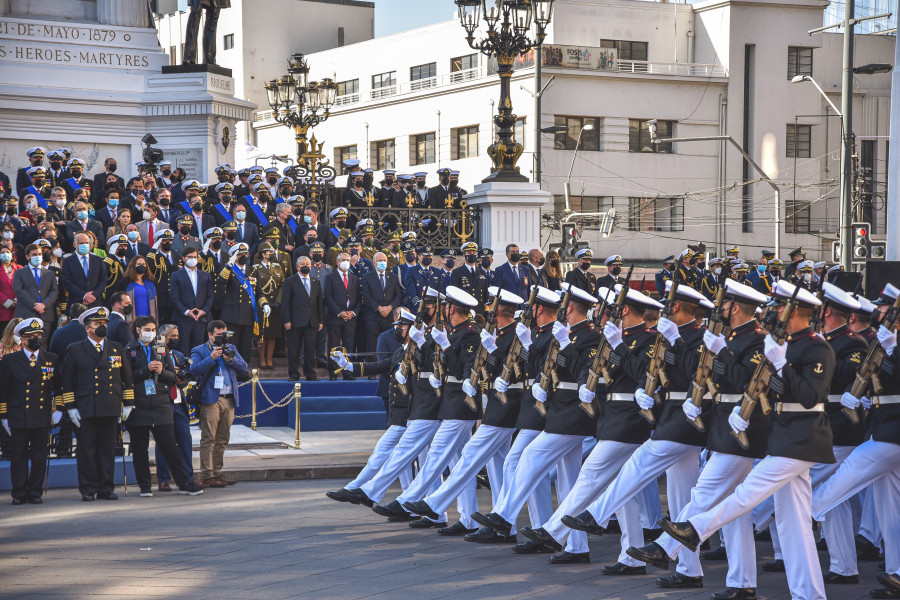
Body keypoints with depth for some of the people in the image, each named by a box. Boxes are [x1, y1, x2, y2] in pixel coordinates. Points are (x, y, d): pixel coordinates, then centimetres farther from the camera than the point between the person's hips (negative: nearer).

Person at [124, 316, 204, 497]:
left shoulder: (161, 350, 13)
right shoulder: (129, 351, 3)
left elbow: (173, 376, 13)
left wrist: (162, 371, -7)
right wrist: (146, 369, -14)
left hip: (160, 403, 2)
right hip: (138, 406, -2)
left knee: (169, 446, 1)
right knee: (140, 447, 3)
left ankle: (185, 484, 4)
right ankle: (144, 487, 12)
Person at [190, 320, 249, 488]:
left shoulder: (230, 348, 20)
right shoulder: (199, 351, 5)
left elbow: (244, 368, 12)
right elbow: (195, 370, -11)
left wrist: (232, 359, -6)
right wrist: (212, 357, -19)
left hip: (229, 400, 6)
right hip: (211, 400, -5)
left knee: (223, 439, 9)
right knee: (208, 439, -7)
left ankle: (217, 472, 17)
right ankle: (206, 475, -6)